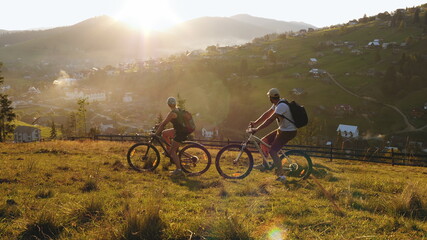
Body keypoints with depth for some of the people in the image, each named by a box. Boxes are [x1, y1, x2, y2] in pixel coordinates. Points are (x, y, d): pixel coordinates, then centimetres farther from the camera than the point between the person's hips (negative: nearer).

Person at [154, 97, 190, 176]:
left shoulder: (172, 113, -20)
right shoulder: (178, 110, 8)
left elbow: (163, 124, -17)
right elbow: (165, 121, 20)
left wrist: (156, 134, -10)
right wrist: (159, 125, 22)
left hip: (180, 133, -9)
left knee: (172, 151, -5)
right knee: (164, 133, 18)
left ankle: (179, 170, -6)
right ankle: (169, 150, 25)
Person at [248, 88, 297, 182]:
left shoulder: (282, 106, -26)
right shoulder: (277, 104, 6)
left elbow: (270, 120, -30)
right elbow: (266, 114, 12)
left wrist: (256, 129, -28)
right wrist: (255, 123, 6)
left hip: (288, 132, -10)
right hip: (282, 130, 10)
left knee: (272, 151, -14)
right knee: (264, 141, 10)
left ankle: (281, 176, -11)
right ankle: (264, 164, 22)